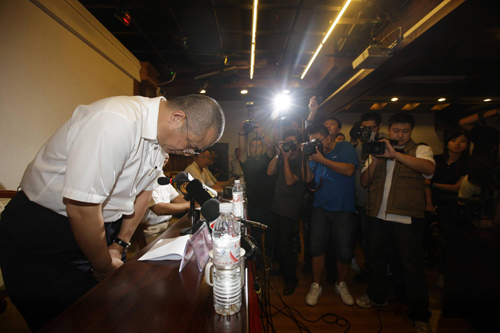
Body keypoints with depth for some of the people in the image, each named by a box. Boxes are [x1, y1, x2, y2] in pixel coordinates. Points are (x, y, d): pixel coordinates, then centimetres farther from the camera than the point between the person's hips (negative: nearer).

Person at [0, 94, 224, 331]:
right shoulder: (116, 123, -33)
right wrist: (105, 266, -13)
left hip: (104, 224, 7)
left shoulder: (162, 135, -4)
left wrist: (120, 245, 4)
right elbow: (81, 209, -30)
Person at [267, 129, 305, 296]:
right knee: (276, 241, 17)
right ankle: (282, 269, 39)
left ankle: (291, 279, 17)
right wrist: (278, 154, -8)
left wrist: (286, 158, -18)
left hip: (290, 210, -7)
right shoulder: (282, 158, 10)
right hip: (277, 207, 7)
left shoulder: (301, 161, -11)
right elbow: (270, 171, -2)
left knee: (285, 243, -3)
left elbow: (290, 181, -19)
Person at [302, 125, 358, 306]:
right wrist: (307, 160, -5)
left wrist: (321, 159, -17)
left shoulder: (345, 147, 1)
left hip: (343, 210, -2)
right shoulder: (315, 154, 11)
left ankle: (341, 284, 28)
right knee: (316, 247, 0)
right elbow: (307, 179, 9)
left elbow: (349, 170, -16)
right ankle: (316, 286, 19)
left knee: (345, 251, 2)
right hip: (321, 208, 3)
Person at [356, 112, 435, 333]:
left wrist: (395, 154, -29)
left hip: (407, 218, -4)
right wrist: (375, 161, -11)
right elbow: (364, 182, 5)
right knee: (376, 258, 17)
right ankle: (376, 296, 39)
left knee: (411, 265, 5)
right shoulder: (378, 150, 12)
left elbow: (429, 168, -22)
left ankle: (420, 315, 25)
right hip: (377, 215, 4)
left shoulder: (420, 150, 2)